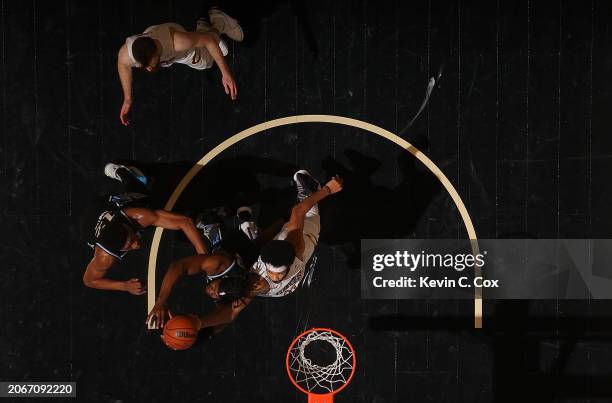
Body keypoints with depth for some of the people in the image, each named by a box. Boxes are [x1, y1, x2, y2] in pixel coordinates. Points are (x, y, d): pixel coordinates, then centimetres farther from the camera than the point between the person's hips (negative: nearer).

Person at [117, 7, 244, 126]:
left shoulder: (177, 41, -52)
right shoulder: (126, 53, -43)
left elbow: (208, 40, -35)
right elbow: (123, 65, -17)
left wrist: (226, 73, -39)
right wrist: (127, 100, -8)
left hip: (183, 51, -3)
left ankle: (219, 20, 46)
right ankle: (202, 28, 53)